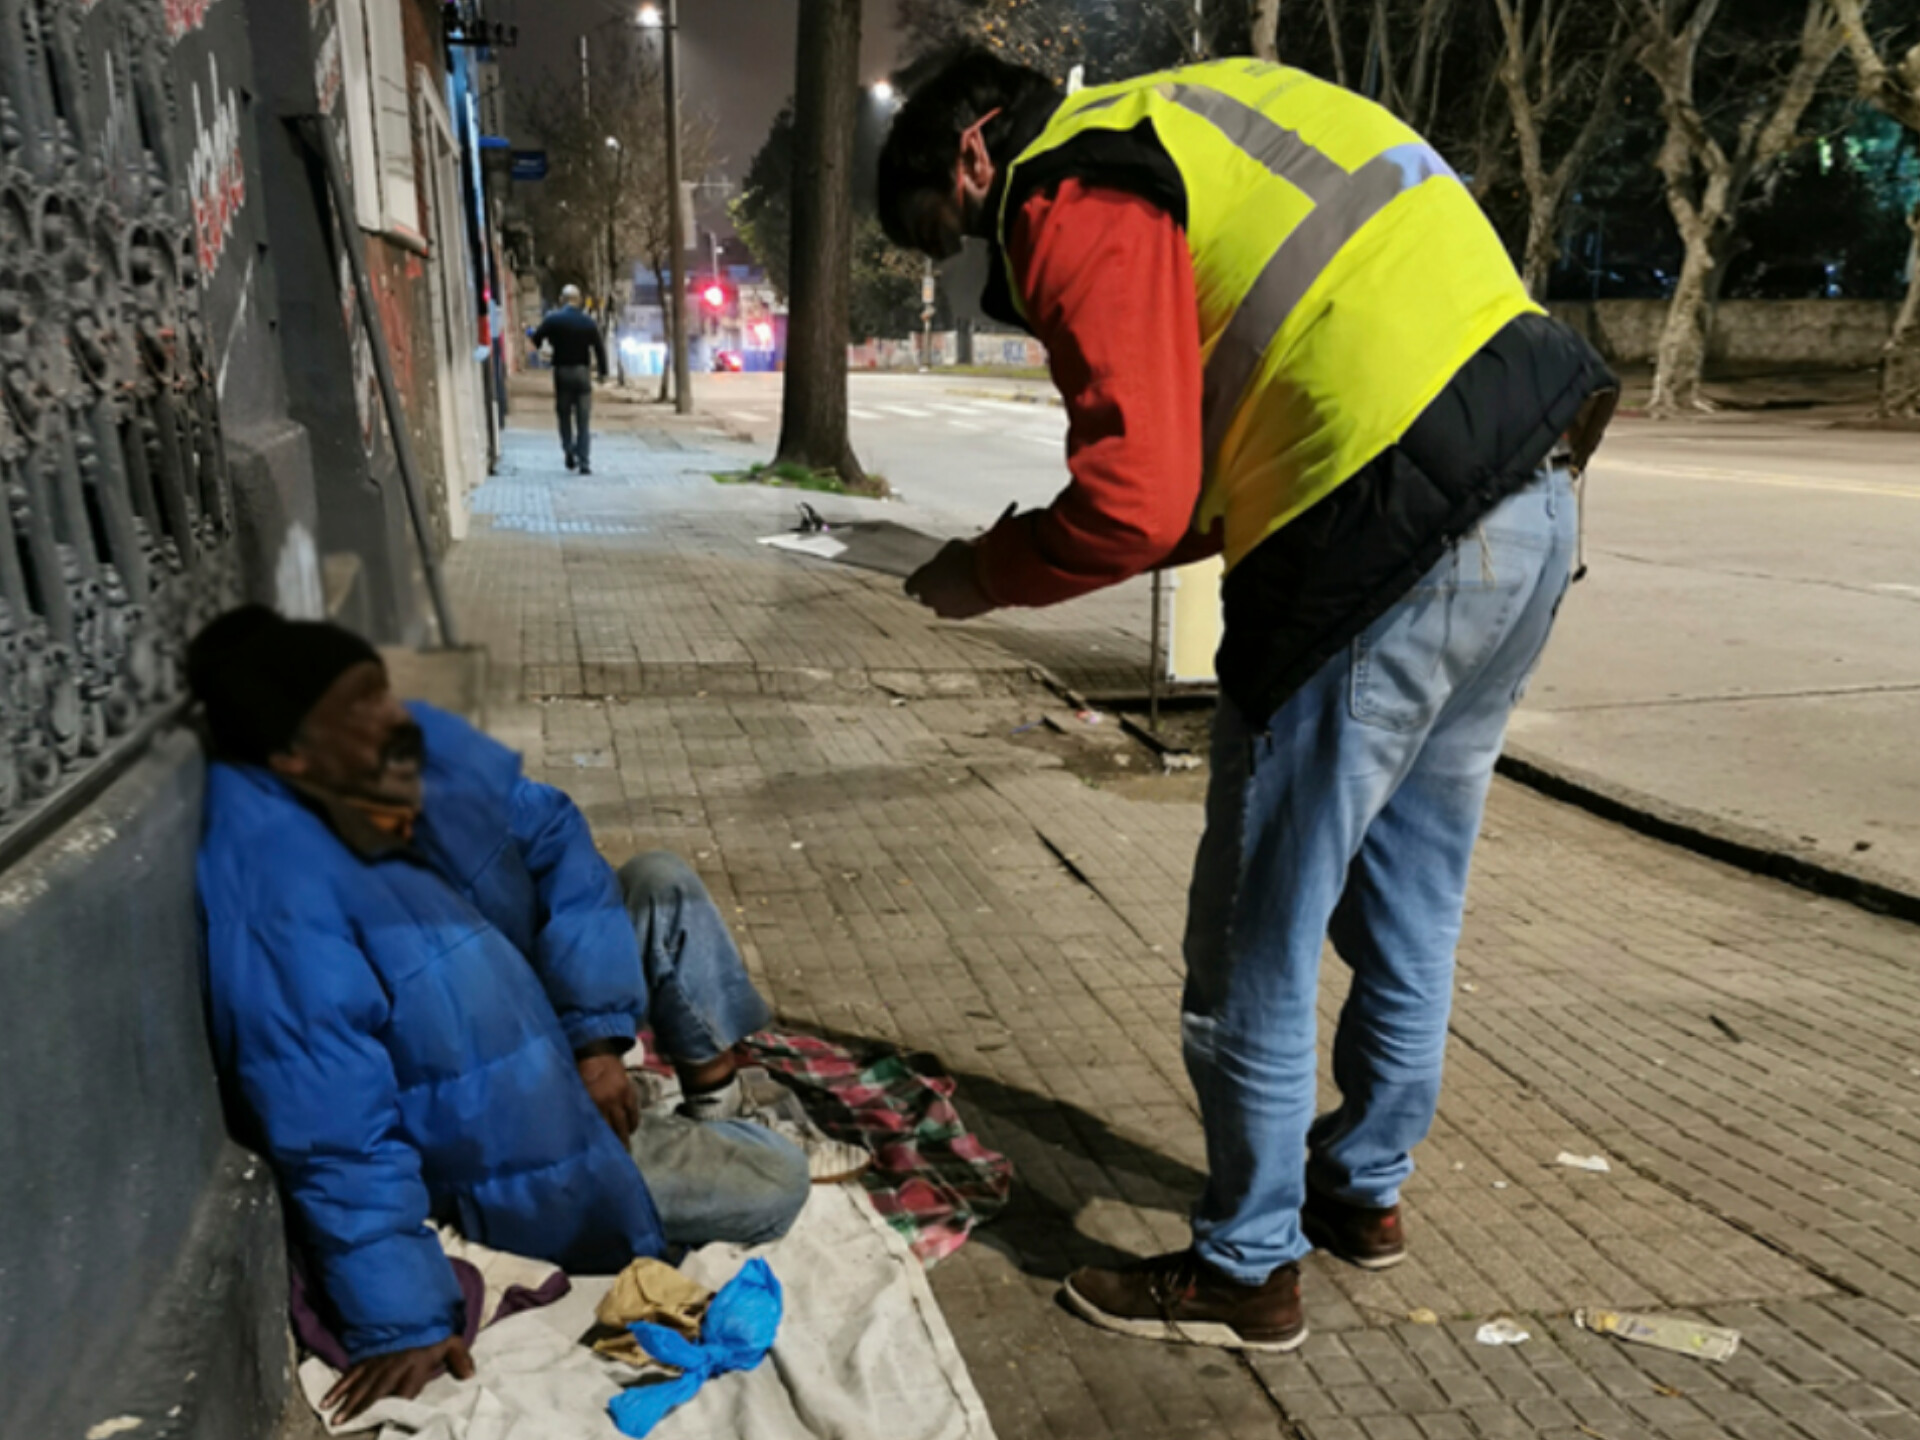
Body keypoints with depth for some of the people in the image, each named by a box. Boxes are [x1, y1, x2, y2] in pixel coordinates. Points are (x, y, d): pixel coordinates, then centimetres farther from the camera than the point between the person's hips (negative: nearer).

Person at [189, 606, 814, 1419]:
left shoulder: (422, 750, -16)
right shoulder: (275, 900, -35)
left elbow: (553, 841, -6)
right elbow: (336, 1140, -29)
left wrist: (598, 1030, -14)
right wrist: (401, 1323, -23)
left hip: (545, 1036, 7)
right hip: (504, 1151, -7)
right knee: (776, 1184, -5)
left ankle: (718, 1109, 11)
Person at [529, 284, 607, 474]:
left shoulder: (553, 319, -5)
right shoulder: (589, 321, -1)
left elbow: (536, 340, -1)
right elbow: (600, 348, -1)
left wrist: (531, 334, 23)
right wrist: (602, 371, 10)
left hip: (562, 372, -1)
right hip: (583, 372, 1)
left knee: (564, 416, 15)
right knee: (583, 421, 4)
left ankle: (569, 450, -2)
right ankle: (584, 463, 0)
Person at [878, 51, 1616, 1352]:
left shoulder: (1070, 198, -5)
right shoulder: (1180, 128, 24)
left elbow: (1137, 503, -15)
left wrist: (984, 577, 3)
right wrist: (1044, 545, 18)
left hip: (1399, 545, -10)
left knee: (1256, 938, 4)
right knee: (1407, 896, 21)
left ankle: (1248, 1271, 22)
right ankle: (1364, 1187, 40)